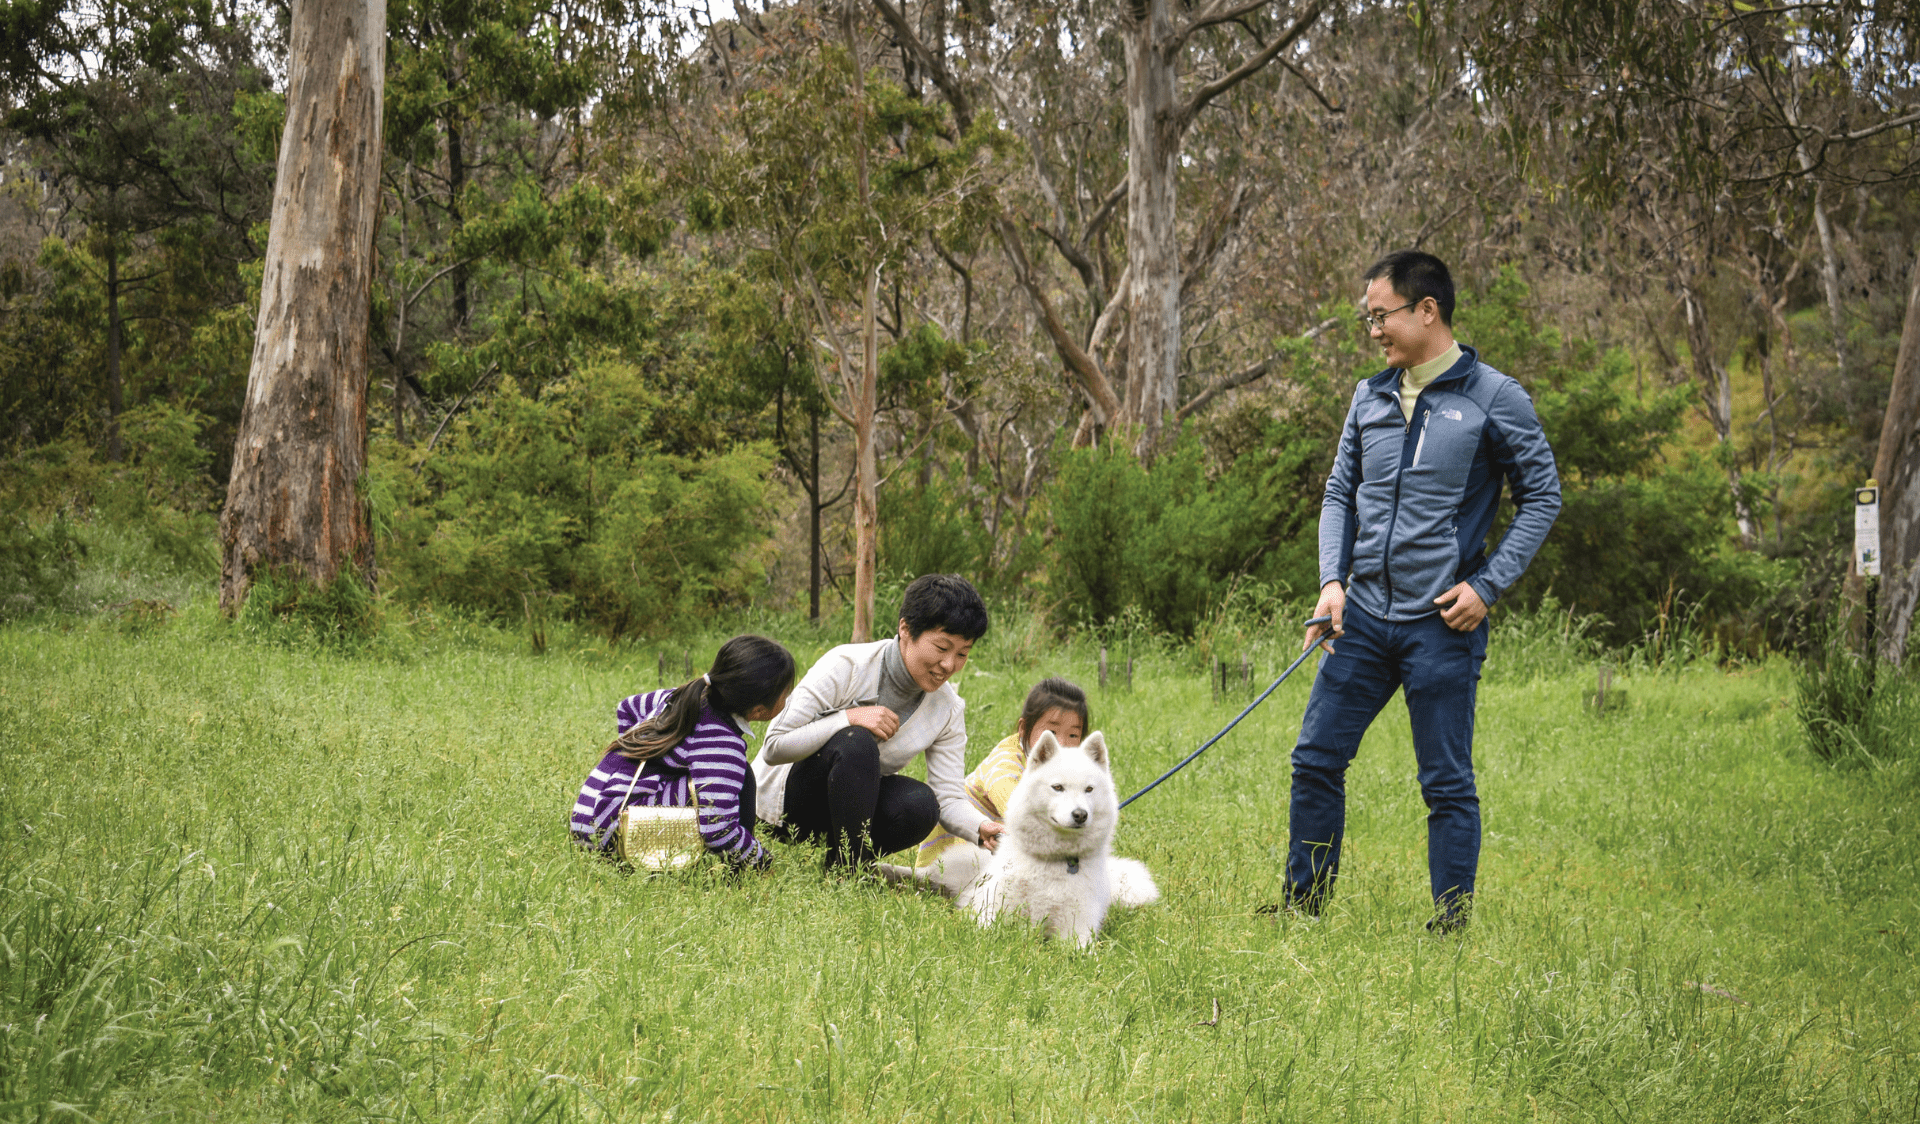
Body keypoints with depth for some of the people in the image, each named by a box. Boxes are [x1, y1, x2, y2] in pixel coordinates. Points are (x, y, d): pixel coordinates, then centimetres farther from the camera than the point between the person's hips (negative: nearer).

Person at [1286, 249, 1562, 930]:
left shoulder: (1494, 399, -5)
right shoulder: (1370, 397, 11)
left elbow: (1542, 497, -1)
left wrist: (1488, 584, -9)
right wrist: (1332, 579, 0)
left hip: (1443, 621, -5)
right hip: (1364, 614, 5)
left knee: (1447, 784, 1)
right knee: (1317, 759, 7)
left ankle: (1452, 926, 11)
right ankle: (1303, 906, 19)